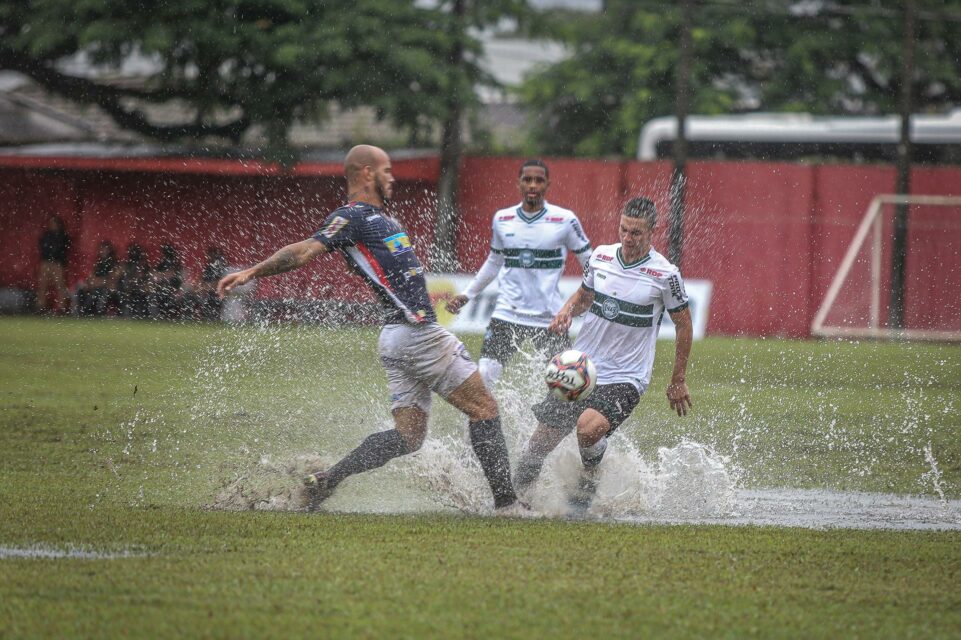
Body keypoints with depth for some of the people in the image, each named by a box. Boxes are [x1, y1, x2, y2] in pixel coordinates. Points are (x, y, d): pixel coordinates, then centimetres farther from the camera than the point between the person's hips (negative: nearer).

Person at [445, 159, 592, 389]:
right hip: (507, 315, 2)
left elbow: (589, 262, 5)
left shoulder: (565, 220, -3)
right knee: (483, 378, -12)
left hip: (550, 318, -2)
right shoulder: (502, 219, 6)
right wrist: (467, 295, 20)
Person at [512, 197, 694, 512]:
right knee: (541, 441, 2)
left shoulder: (664, 274, -10)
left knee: (589, 427, -31)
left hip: (626, 378, -4)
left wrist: (678, 381, 5)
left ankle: (589, 476, -2)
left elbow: (684, 324, 2)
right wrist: (567, 310, -4)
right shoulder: (601, 256, 2)